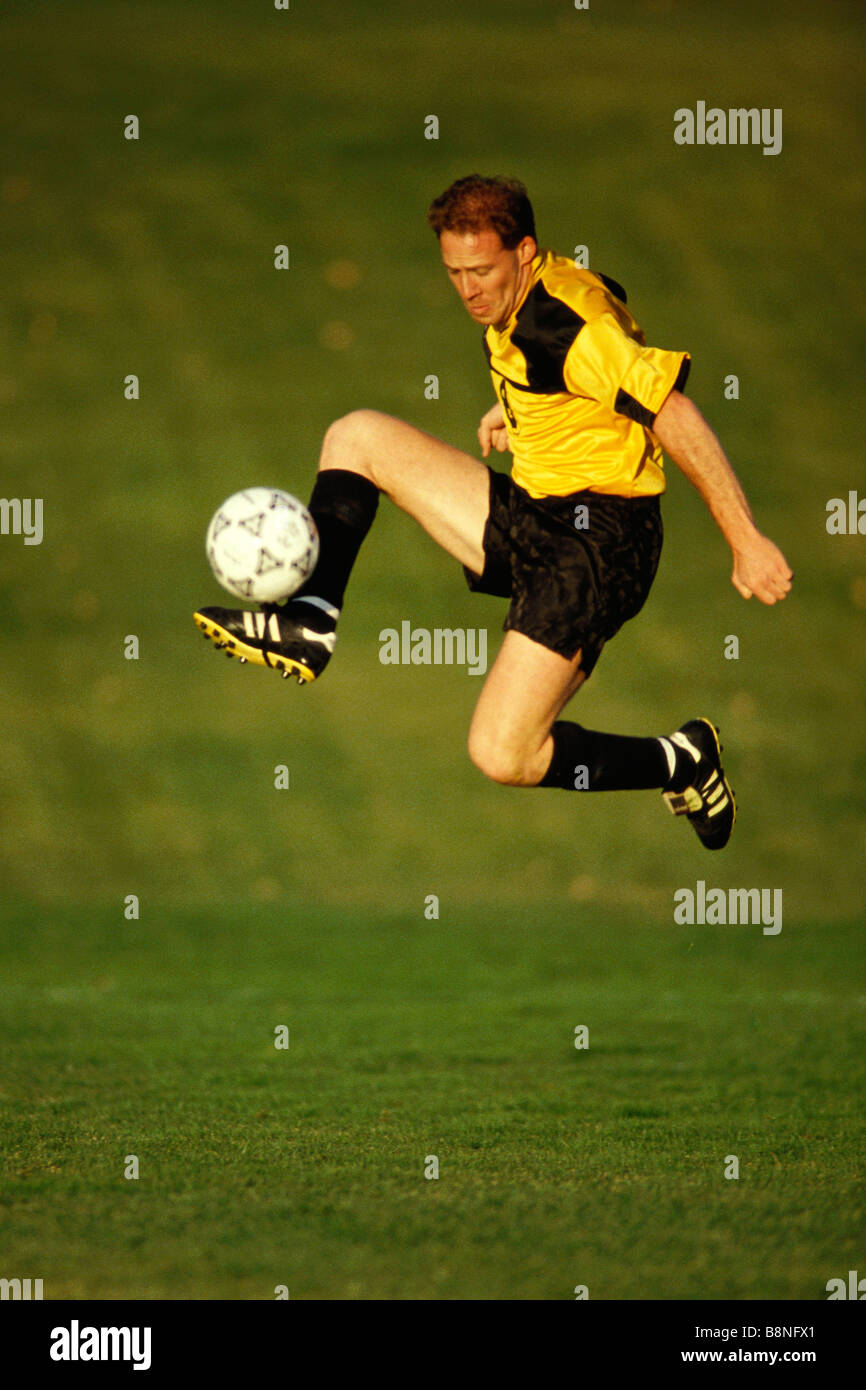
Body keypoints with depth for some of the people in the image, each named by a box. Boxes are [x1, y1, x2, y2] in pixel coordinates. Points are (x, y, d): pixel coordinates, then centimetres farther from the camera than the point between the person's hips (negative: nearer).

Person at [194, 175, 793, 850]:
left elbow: (679, 420, -25)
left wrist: (746, 540, -26)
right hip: (528, 515, 10)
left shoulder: (565, 325, -23)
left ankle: (682, 764, 3)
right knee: (358, 436, 11)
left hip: (593, 539, -10)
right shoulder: (517, 305, 7)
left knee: (503, 756, -17)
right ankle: (310, 623, 9)